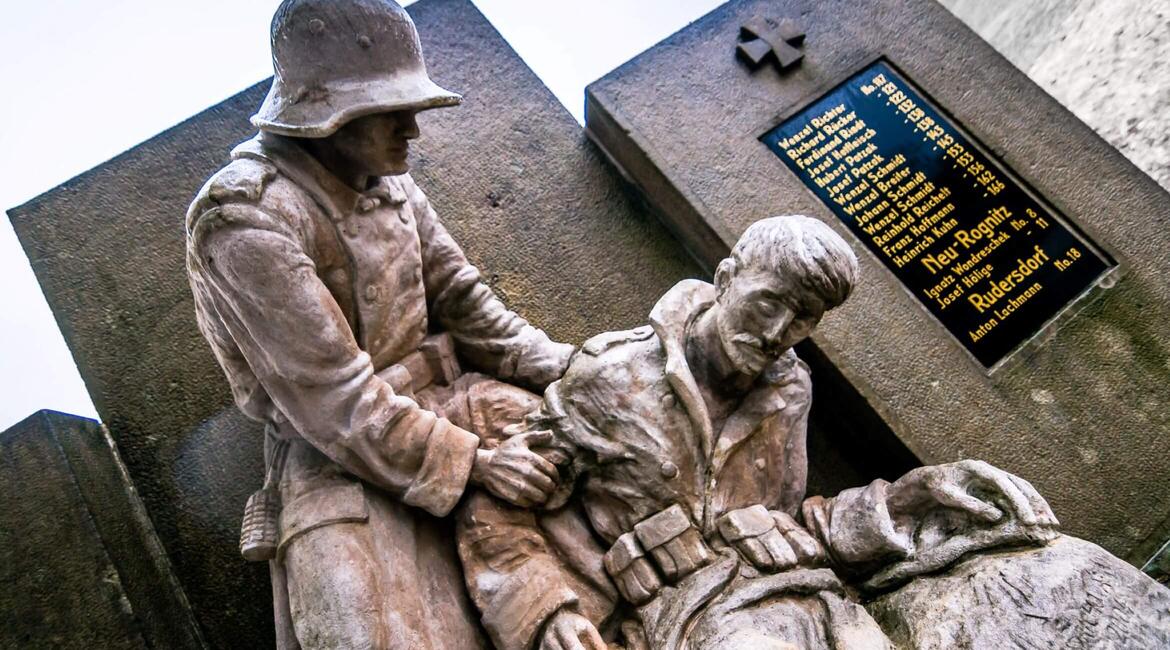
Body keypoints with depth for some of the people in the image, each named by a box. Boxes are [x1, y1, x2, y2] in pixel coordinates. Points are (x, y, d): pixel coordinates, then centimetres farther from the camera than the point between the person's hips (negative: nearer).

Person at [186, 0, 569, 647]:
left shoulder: (386, 180, 1)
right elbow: (330, 400, -23)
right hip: (337, 454, -6)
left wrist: (565, 368, -5)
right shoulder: (244, 220, -20)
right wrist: (472, 463, -22)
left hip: (441, 404, 7)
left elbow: (460, 297, 5)